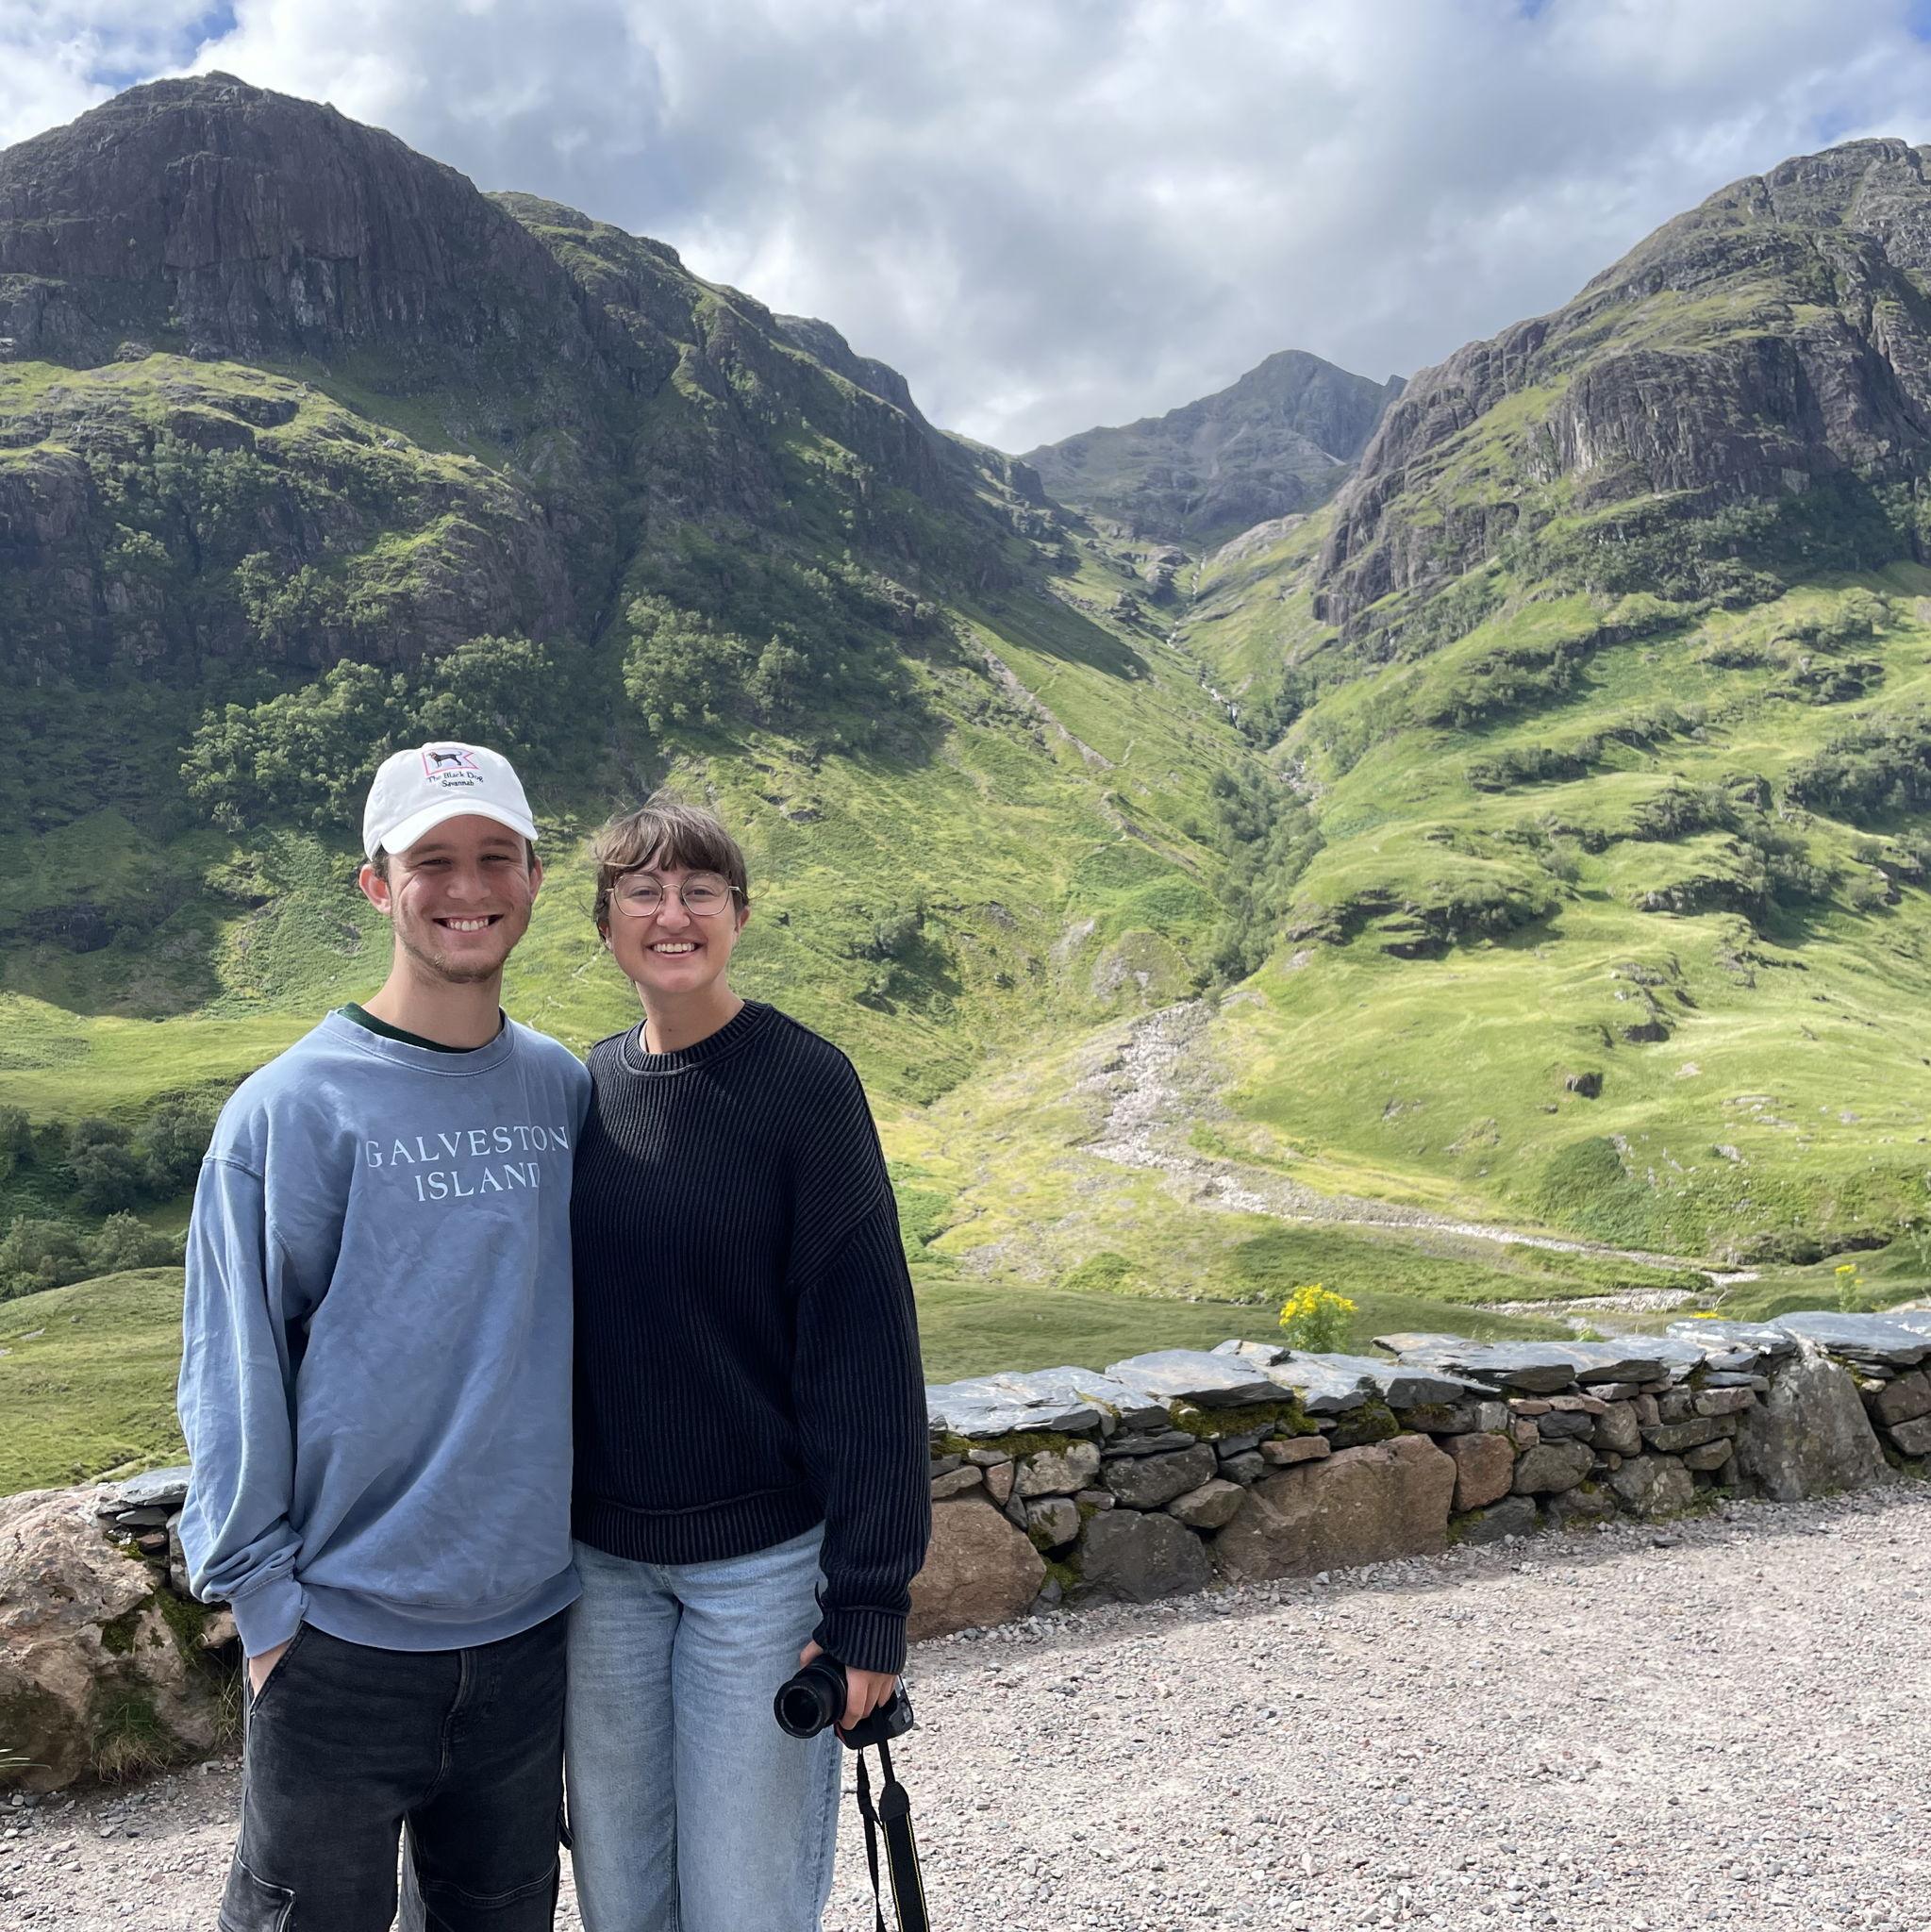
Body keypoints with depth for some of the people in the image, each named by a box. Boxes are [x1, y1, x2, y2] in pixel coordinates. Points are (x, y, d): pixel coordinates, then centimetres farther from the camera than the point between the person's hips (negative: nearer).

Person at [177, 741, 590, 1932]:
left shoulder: (566, 1092, 2)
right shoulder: (292, 1108, -11)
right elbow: (235, 1374, -8)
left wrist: (600, 1529, 11)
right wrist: (263, 1596, -8)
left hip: (533, 1623, 4)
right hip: (343, 1642, -4)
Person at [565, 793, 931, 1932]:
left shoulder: (804, 1082, -12)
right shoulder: (587, 1089, 3)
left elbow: (865, 1345, -13)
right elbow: (557, 1324, 9)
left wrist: (870, 1596, -15)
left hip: (762, 1560, -4)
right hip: (603, 1559, 5)